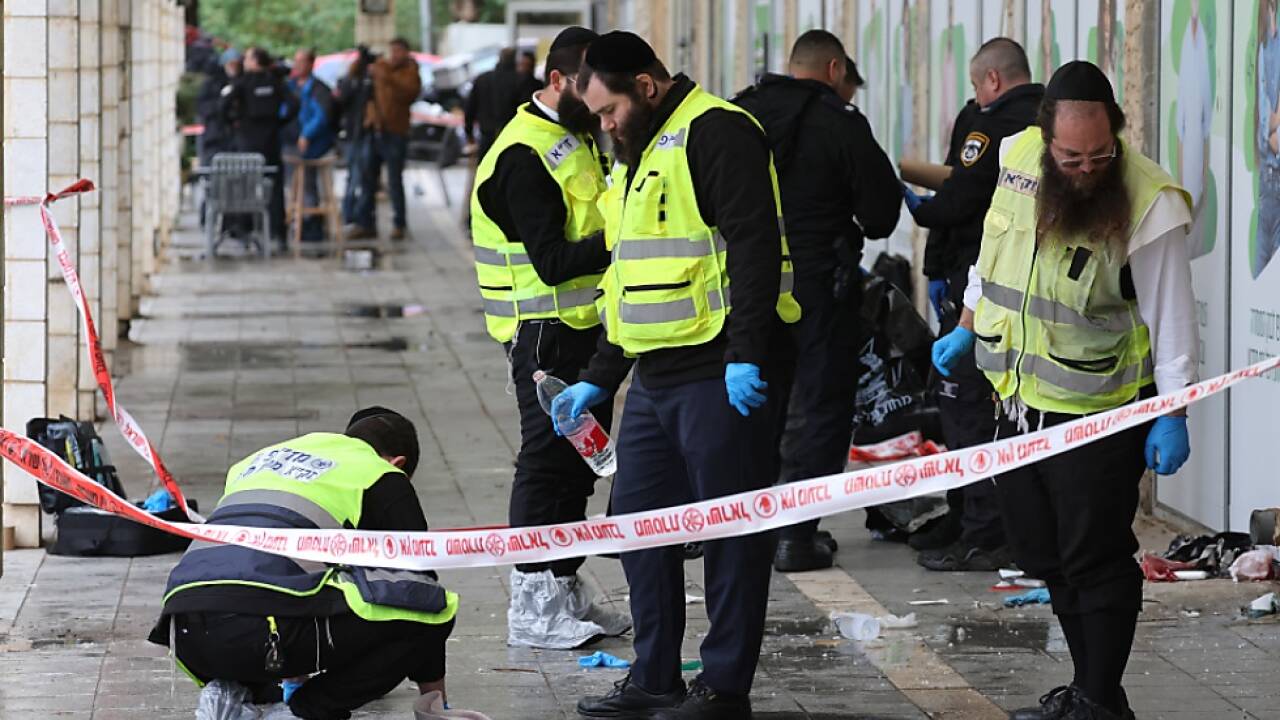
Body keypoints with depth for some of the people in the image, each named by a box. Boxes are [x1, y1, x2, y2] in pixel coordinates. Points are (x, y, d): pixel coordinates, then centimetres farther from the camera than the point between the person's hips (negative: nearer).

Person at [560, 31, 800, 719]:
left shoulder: (715, 133, -10)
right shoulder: (637, 156, 21)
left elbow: (754, 245, -19)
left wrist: (745, 355, -24)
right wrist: (598, 379, 25)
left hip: (724, 376, -10)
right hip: (655, 377, 10)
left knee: (730, 532, -2)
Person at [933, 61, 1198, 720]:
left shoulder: (1149, 204, -19)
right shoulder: (1015, 158, -2)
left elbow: (1172, 317, -14)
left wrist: (1172, 413, -17)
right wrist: (967, 328, 24)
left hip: (1098, 412, -6)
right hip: (1019, 400, 6)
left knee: (1096, 561, -3)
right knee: (1046, 556, 13)